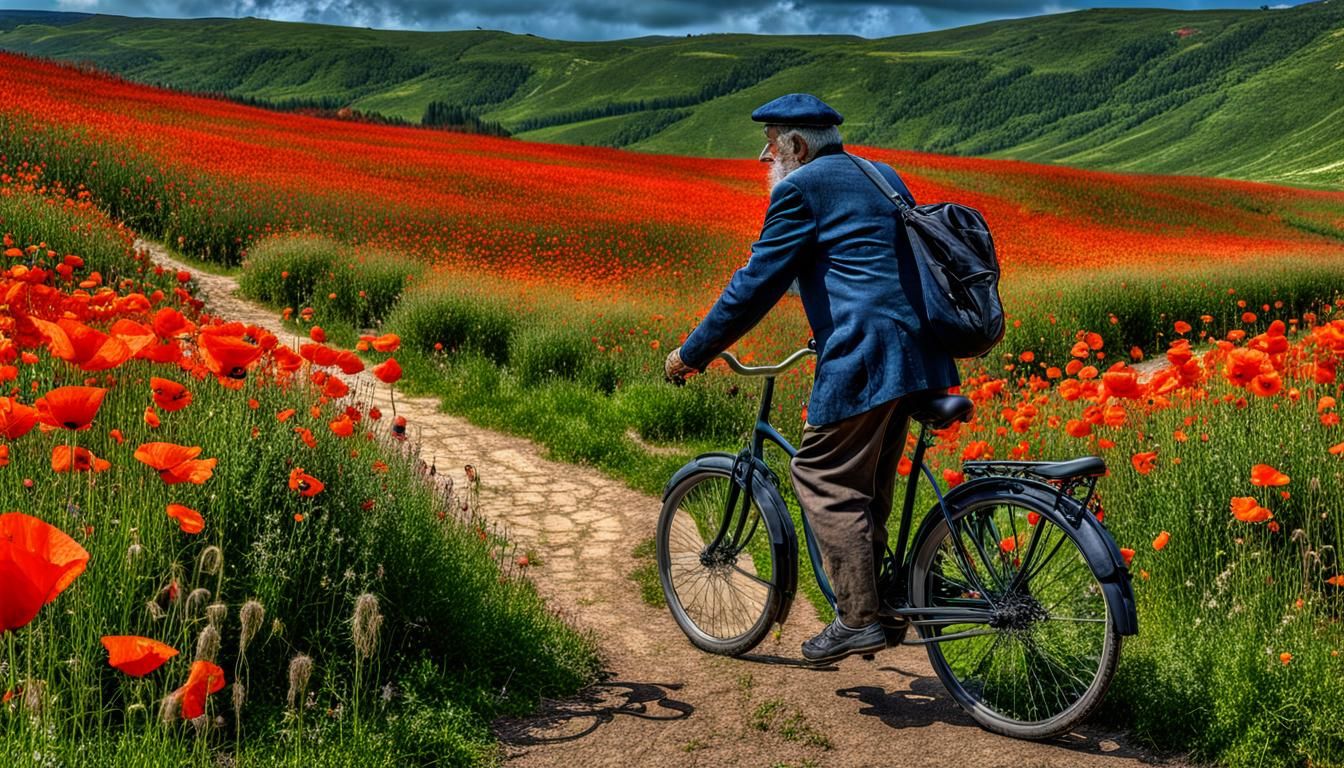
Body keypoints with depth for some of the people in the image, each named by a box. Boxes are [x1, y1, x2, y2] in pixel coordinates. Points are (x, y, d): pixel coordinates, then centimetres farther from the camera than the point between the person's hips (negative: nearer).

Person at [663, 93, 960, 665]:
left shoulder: (802, 188, -4)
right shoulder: (884, 176, 21)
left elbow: (756, 284, -7)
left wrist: (691, 354, 1)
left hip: (862, 357, -9)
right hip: (915, 352, 9)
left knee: (825, 480, 0)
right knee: (869, 485, 19)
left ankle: (858, 619, 2)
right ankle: (877, 598, 26)